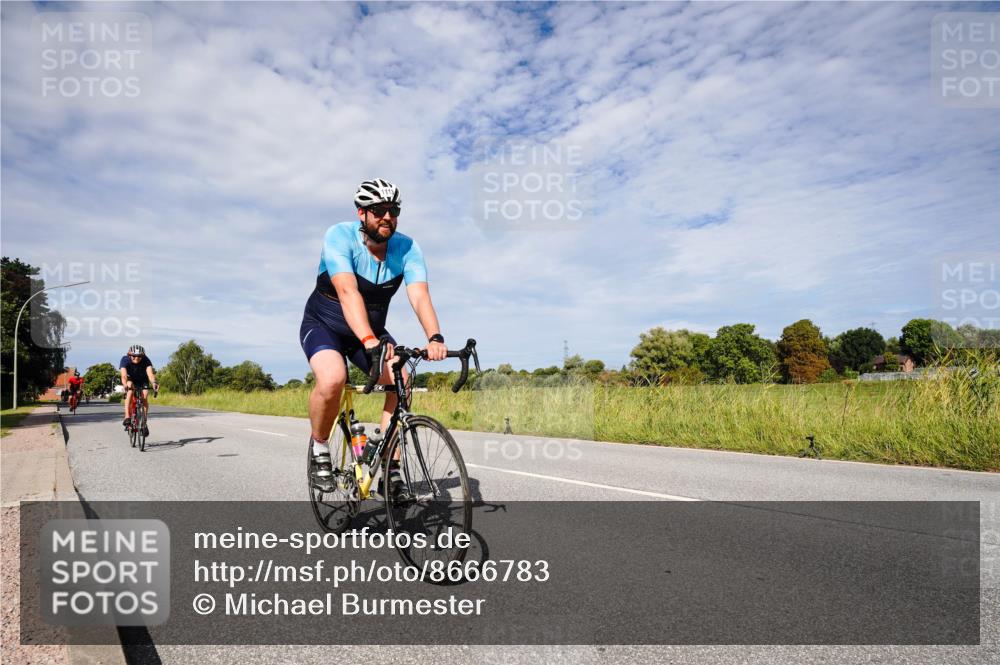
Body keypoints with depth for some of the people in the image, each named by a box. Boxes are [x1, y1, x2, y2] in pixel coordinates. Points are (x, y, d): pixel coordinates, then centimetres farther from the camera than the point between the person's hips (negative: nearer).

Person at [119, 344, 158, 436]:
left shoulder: (146, 360, -30)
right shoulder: (125, 360, -31)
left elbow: (150, 373, -44)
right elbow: (124, 375, -43)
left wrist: (154, 383, -65)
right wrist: (126, 385, -63)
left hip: (142, 380, 0)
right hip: (130, 379, 0)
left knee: (144, 397, -18)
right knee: (130, 391, -31)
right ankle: (127, 417, -29)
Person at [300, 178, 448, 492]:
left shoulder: (407, 248, -16)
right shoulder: (339, 236, -25)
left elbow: (420, 295, -30)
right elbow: (348, 291, -40)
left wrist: (434, 338, -49)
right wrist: (370, 341, -54)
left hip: (372, 331, 3)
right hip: (324, 325, -3)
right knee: (332, 380, -32)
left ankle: (390, 470, -6)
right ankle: (319, 448, -2)